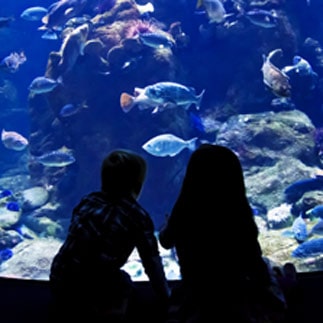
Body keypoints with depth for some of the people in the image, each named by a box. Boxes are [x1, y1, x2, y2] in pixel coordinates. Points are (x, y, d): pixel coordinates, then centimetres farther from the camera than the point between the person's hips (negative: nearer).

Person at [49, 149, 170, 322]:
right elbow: (152, 261, 1)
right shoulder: (138, 216, -5)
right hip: (92, 289, -5)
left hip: (59, 280, 5)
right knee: (124, 284, 24)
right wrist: (165, 297, 15)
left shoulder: (87, 201, 9)